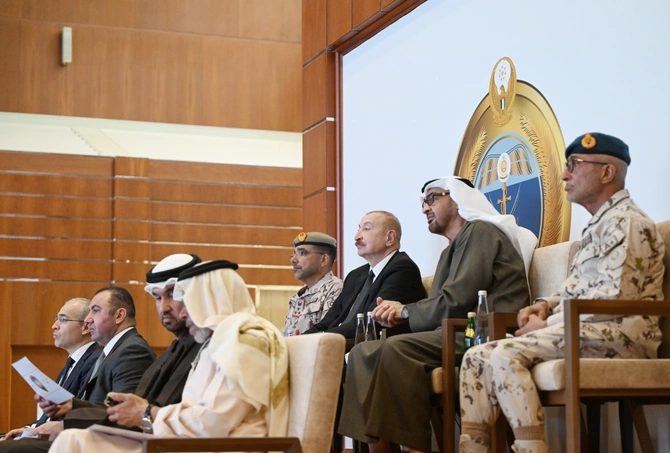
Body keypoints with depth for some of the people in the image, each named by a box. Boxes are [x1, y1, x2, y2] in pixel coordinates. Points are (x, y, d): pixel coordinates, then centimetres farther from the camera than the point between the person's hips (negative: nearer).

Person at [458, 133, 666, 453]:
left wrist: (549, 324, -13)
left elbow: (614, 299, -19)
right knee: (477, 358, -4)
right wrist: (545, 305, 7)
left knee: (506, 355, -28)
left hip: (617, 334, -10)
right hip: (584, 330, 10)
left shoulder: (626, 222, -8)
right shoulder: (598, 226, 23)